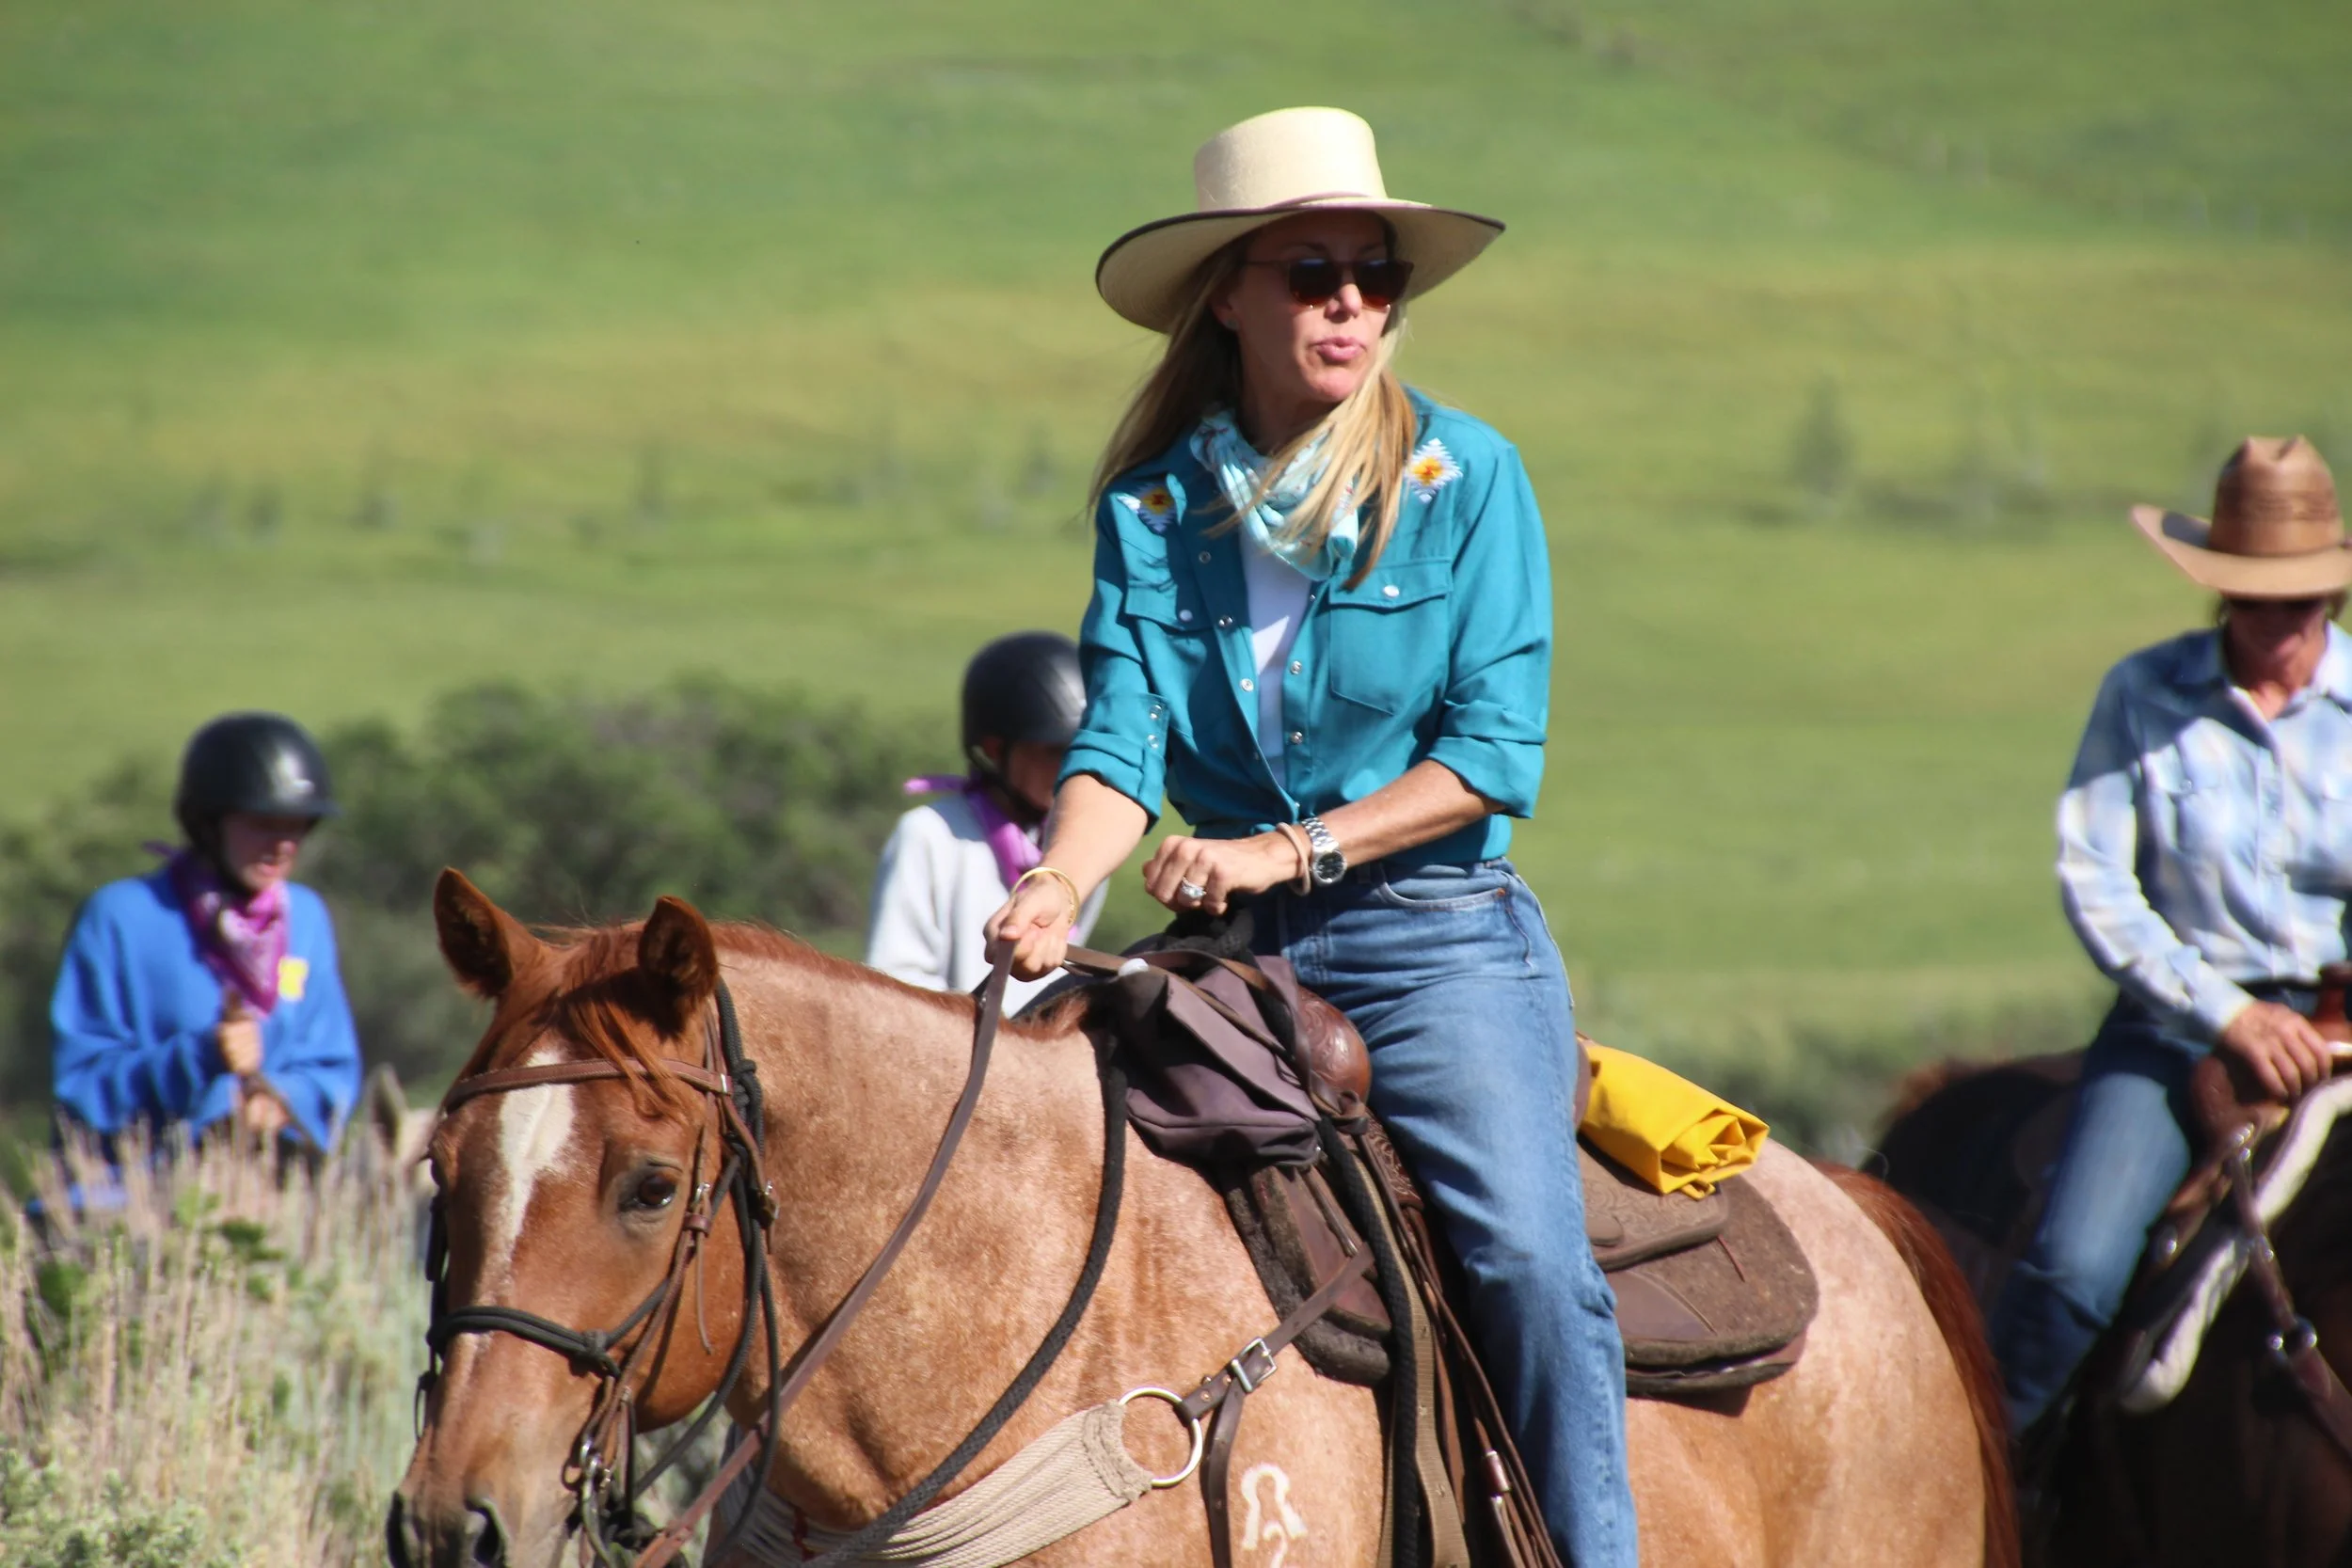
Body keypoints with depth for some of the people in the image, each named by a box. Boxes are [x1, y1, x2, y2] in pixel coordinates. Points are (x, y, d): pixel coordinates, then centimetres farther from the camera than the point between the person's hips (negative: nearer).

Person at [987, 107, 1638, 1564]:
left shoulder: (1466, 477, -2)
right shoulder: (1152, 502, 7)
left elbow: (1495, 754, -7)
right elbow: (1124, 739, -2)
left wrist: (1290, 848, -17)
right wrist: (1062, 885, -23)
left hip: (1438, 931, -4)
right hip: (1236, 950, 4)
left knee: (1527, 1251, -23)